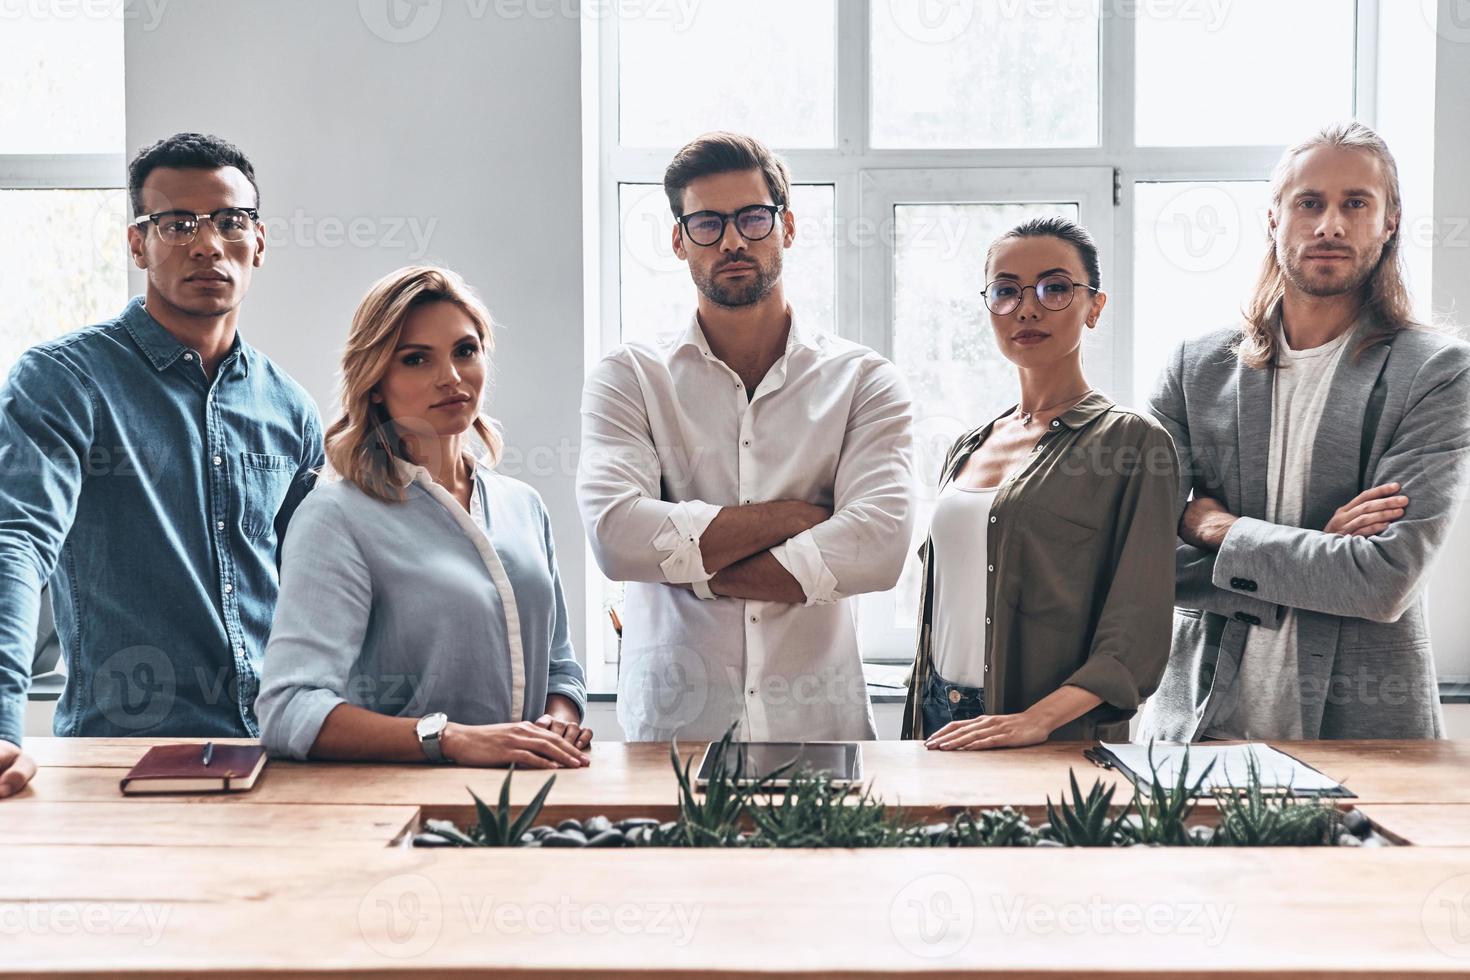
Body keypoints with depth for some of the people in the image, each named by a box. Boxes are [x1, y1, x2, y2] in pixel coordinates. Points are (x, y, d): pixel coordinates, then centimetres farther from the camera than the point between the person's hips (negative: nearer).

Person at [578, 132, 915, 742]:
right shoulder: (629, 377, 3)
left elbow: (879, 545, -13)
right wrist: (786, 517, -11)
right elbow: (616, 535, -14)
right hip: (669, 726, 0)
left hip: (821, 722, 1)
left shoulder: (862, 382, 4)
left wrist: (689, 575, -12)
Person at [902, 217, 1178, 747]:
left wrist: (1039, 719, -25)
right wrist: (920, 719, 8)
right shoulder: (968, 448, 12)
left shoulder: (1132, 441, -6)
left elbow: (1136, 632, -13)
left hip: (1062, 740, -5)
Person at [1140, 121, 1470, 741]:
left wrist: (1219, 528, -11)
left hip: (1362, 721, -2)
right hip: (1204, 713, 2)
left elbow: (1386, 582, -15)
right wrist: (1318, 553, -13)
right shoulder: (1197, 367, 3)